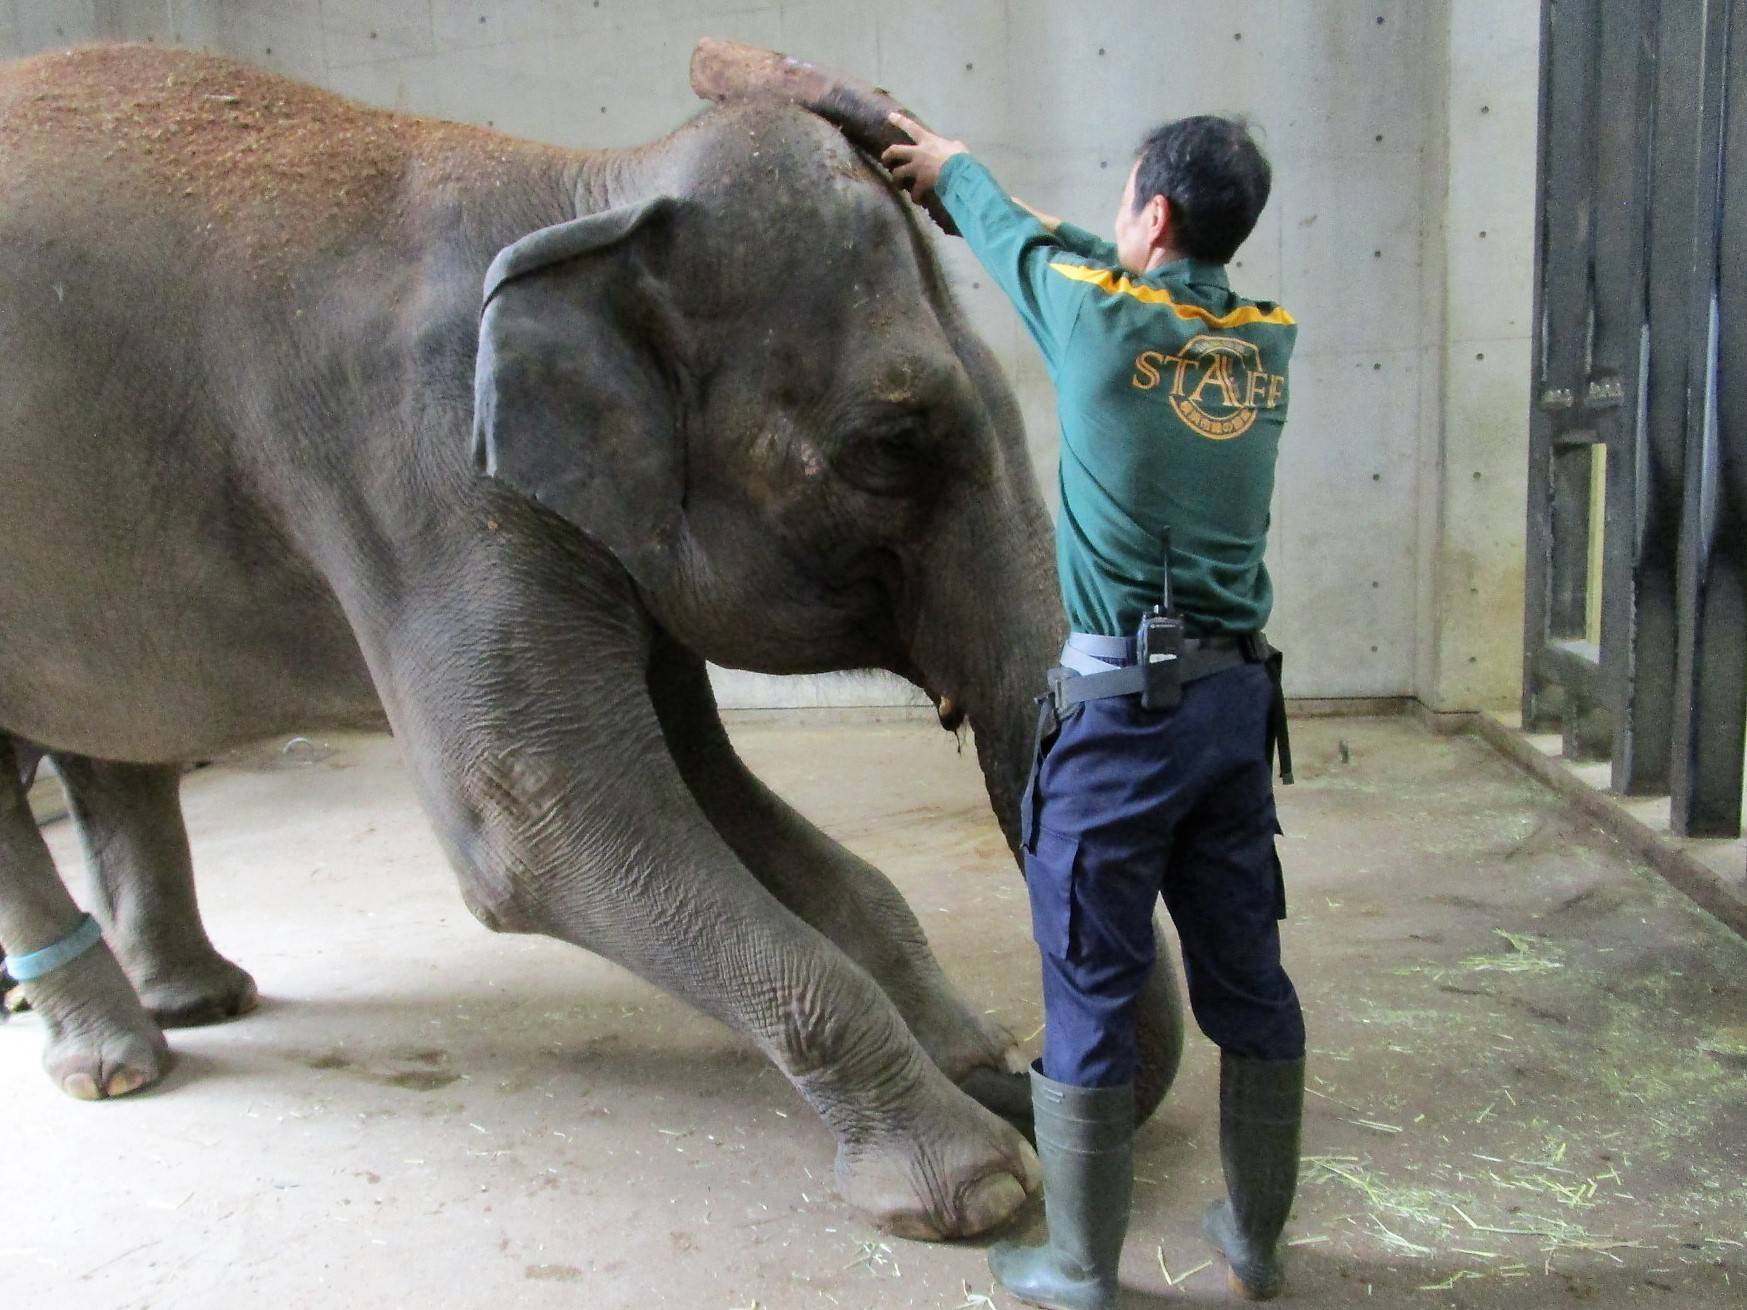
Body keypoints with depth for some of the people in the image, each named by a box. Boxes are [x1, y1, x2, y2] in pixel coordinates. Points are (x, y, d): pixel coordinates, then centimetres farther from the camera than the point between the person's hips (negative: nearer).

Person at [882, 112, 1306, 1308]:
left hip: (1124, 702, -6)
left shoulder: (1102, 316, -8)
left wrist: (950, 167, 36)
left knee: (1093, 989, 4)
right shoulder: (1270, 343, 9)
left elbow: (1021, 241, 13)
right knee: (1248, 976, 15)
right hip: (1240, 694, 6)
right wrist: (967, 177, 34)